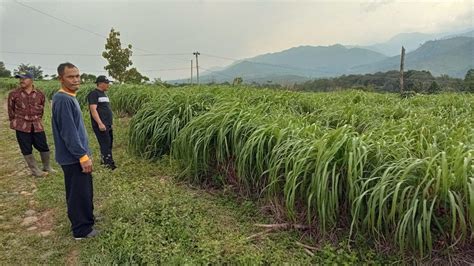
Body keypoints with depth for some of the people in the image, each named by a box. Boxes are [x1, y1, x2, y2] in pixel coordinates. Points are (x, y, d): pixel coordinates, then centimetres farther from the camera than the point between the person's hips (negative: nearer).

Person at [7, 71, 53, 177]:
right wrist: (14, 122, 8)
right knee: (26, 149, 5)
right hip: (22, 125, -1)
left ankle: (47, 167, 26)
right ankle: (34, 170, 18)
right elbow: (11, 109, 7)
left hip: (37, 125, 1)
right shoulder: (14, 94, -4)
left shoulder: (40, 94, 0)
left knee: (44, 147, 6)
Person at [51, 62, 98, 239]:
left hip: (76, 155, 10)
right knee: (79, 193, 2)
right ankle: (81, 229, 15)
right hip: (74, 158, -10)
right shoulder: (63, 100, -20)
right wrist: (83, 156, -22)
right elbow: (69, 132, -24)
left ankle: (86, 218, 38)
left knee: (84, 190, 22)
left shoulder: (69, 98, 11)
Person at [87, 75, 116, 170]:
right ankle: (109, 164, -9)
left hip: (108, 125, 9)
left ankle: (103, 161, 25)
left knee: (109, 144, 13)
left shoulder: (104, 94, 19)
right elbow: (93, 109, -18)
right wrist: (100, 123, -25)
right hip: (100, 126, -9)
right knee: (105, 145, -10)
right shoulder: (94, 94, -9)